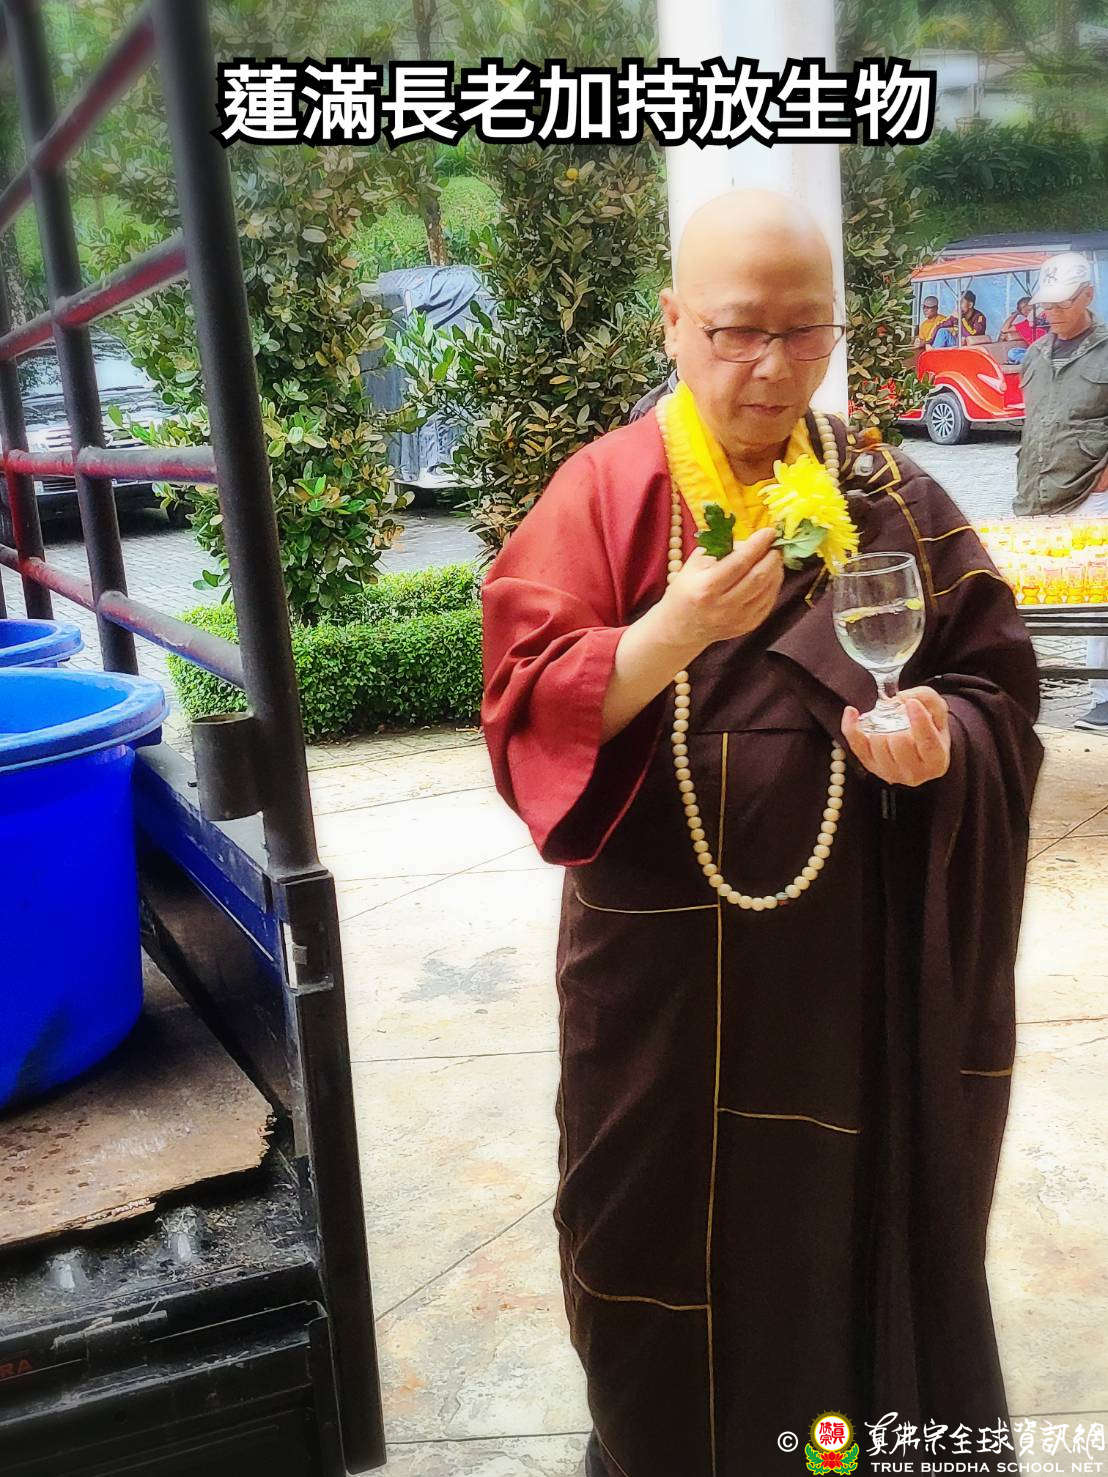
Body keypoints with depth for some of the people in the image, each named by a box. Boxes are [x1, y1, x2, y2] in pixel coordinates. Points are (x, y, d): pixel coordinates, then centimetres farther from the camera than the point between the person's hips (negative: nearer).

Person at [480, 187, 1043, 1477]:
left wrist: (944, 742, -19)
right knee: (669, 1227, 15)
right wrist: (674, 635, -27)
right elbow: (523, 713, -11)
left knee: (852, 1220, 16)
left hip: (855, 959, 2)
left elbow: (999, 686, 3)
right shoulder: (604, 493, -5)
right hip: (662, 963, -1)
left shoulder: (892, 500, 1)